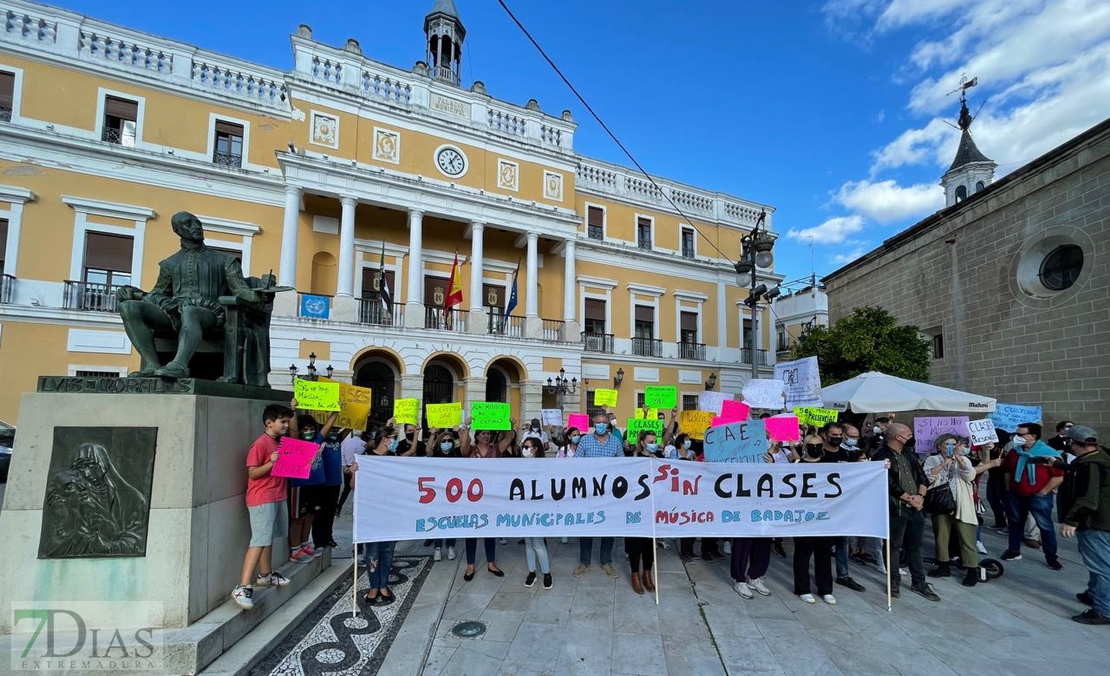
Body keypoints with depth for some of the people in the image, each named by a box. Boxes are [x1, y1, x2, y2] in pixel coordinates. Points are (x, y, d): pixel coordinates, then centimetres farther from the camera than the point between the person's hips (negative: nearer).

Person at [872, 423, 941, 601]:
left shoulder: (908, 454, 13)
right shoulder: (881, 457, -12)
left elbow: (923, 477, 10)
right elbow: (890, 484, -17)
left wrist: (920, 496, -6)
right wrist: (910, 499, -10)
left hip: (916, 508, 7)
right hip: (896, 509, -7)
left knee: (915, 546, 15)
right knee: (894, 547, 4)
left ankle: (919, 583, 26)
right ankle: (893, 582, 16)